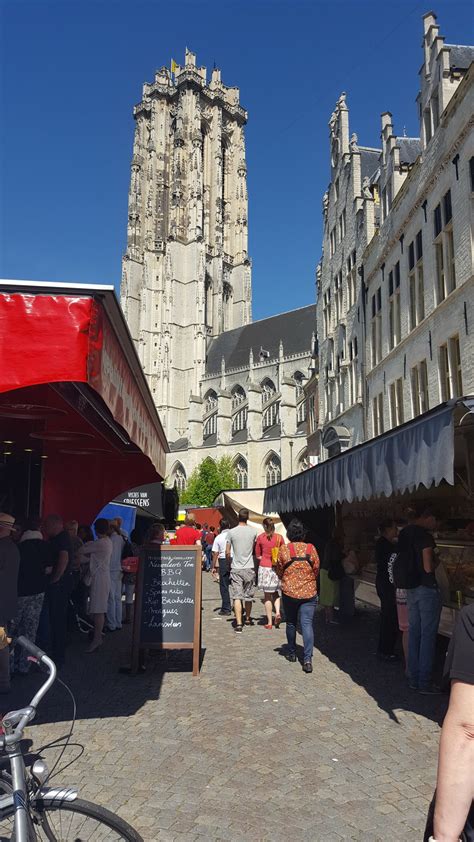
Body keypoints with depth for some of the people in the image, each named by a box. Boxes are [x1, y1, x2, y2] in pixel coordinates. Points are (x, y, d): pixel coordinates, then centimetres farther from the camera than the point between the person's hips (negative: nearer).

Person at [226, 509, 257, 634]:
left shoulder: (231, 532, -7)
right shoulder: (253, 531, -3)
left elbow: (227, 552, -4)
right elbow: (255, 549, 10)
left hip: (236, 568, -2)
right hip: (249, 568, 2)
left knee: (237, 597, -3)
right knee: (248, 596, 16)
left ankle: (238, 624, -11)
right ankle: (248, 619, 33)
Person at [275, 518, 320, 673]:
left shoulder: (284, 549, -8)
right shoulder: (311, 548, -6)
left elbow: (279, 571, 2)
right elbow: (316, 570, 4)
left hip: (289, 592, 0)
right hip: (309, 592, 0)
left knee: (291, 623, 16)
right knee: (307, 624, 0)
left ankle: (292, 653, 28)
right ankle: (307, 659, -9)